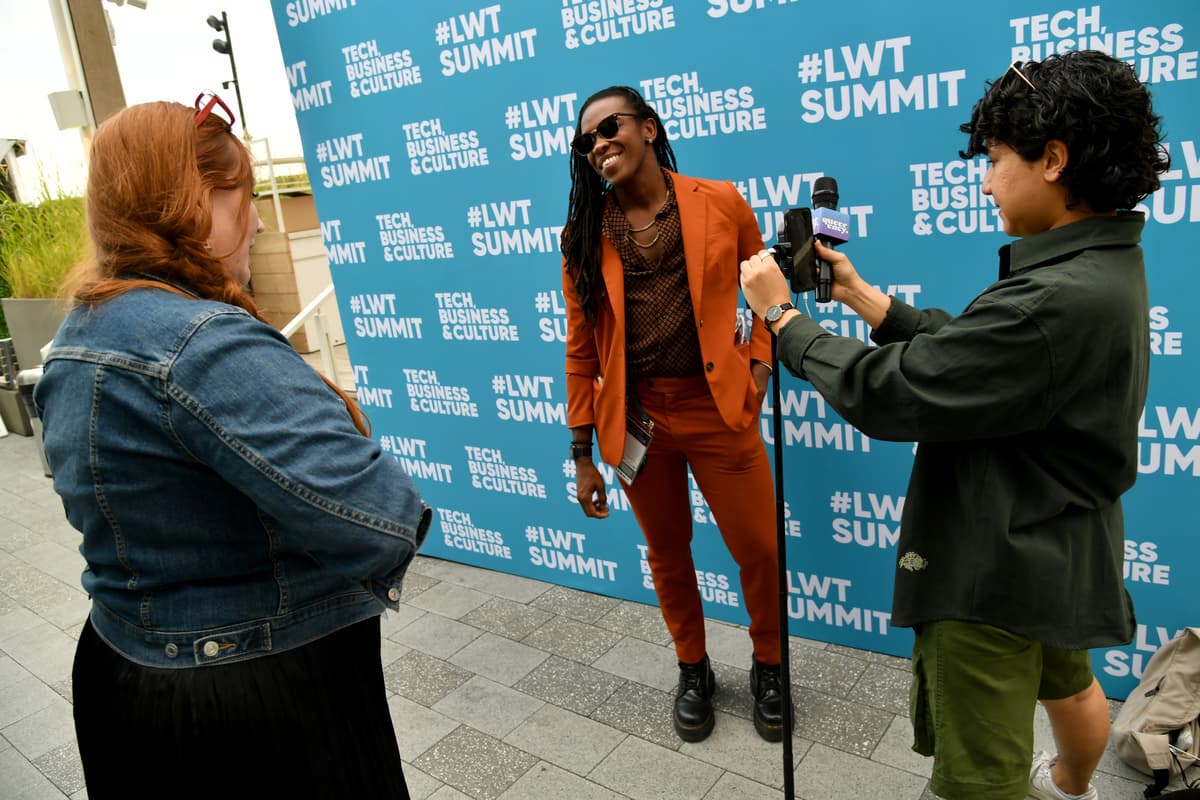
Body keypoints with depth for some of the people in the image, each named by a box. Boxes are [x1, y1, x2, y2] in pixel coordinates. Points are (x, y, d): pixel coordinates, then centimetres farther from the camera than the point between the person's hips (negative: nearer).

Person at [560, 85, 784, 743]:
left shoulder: (721, 205, -2)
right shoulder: (583, 236, 2)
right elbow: (582, 350, 2)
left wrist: (759, 365, -6)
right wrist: (583, 456, 2)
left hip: (718, 410, -1)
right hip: (634, 418, 1)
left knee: (760, 550, 6)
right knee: (667, 553, 16)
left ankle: (768, 667, 35)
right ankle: (692, 670, 41)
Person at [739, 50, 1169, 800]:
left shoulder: (1061, 299, -32)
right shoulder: (1101, 267, 1)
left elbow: (884, 393, -28)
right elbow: (958, 350, 3)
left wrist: (782, 314, -16)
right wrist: (857, 292, 2)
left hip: (998, 568, -11)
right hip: (1060, 553, 11)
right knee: (1068, 681, 36)